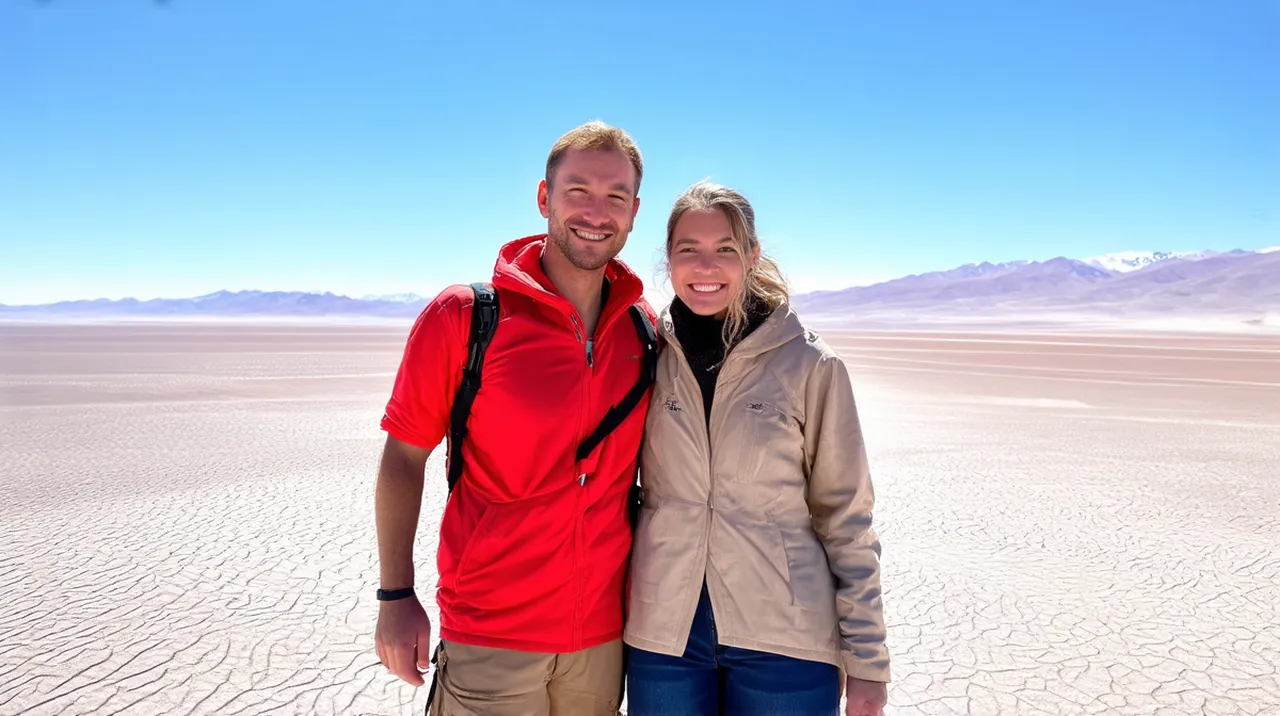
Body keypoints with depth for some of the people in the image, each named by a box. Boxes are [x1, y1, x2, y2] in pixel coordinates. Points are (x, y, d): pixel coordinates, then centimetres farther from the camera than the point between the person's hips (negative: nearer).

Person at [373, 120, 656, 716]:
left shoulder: (644, 329, -1)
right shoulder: (463, 316, -11)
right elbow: (403, 457, -5)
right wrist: (395, 597, -6)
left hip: (604, 635, 4)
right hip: (489, 638, -3)